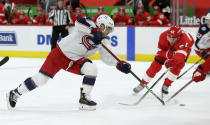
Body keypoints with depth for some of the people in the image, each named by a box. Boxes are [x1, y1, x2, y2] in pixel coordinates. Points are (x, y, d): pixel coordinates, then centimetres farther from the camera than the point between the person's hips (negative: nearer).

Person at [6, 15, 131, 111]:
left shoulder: (103, 42, 2)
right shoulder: (90, 24, -14)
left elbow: (108, 58, -1)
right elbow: (80, 22, -35)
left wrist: (120, 64, -16)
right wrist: (94, 31, -43)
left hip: (75, 61, 6)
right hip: (60, 53, -6)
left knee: (92, 69, -19)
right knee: (41, 78, -7)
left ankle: (84, 98, -7)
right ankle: (15, 93, 10)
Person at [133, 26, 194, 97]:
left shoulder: (184, 39, -46)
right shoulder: (163, 36, -34)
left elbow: (180, 55, -58)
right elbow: (160, 51, -21)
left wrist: (172, 61, -76)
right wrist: (168, 54, -42)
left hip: (184, 48, -2)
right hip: (167, 49, 2)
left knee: (178, 65, -26)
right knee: (156, 64, -8)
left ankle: (166, 85, -6)